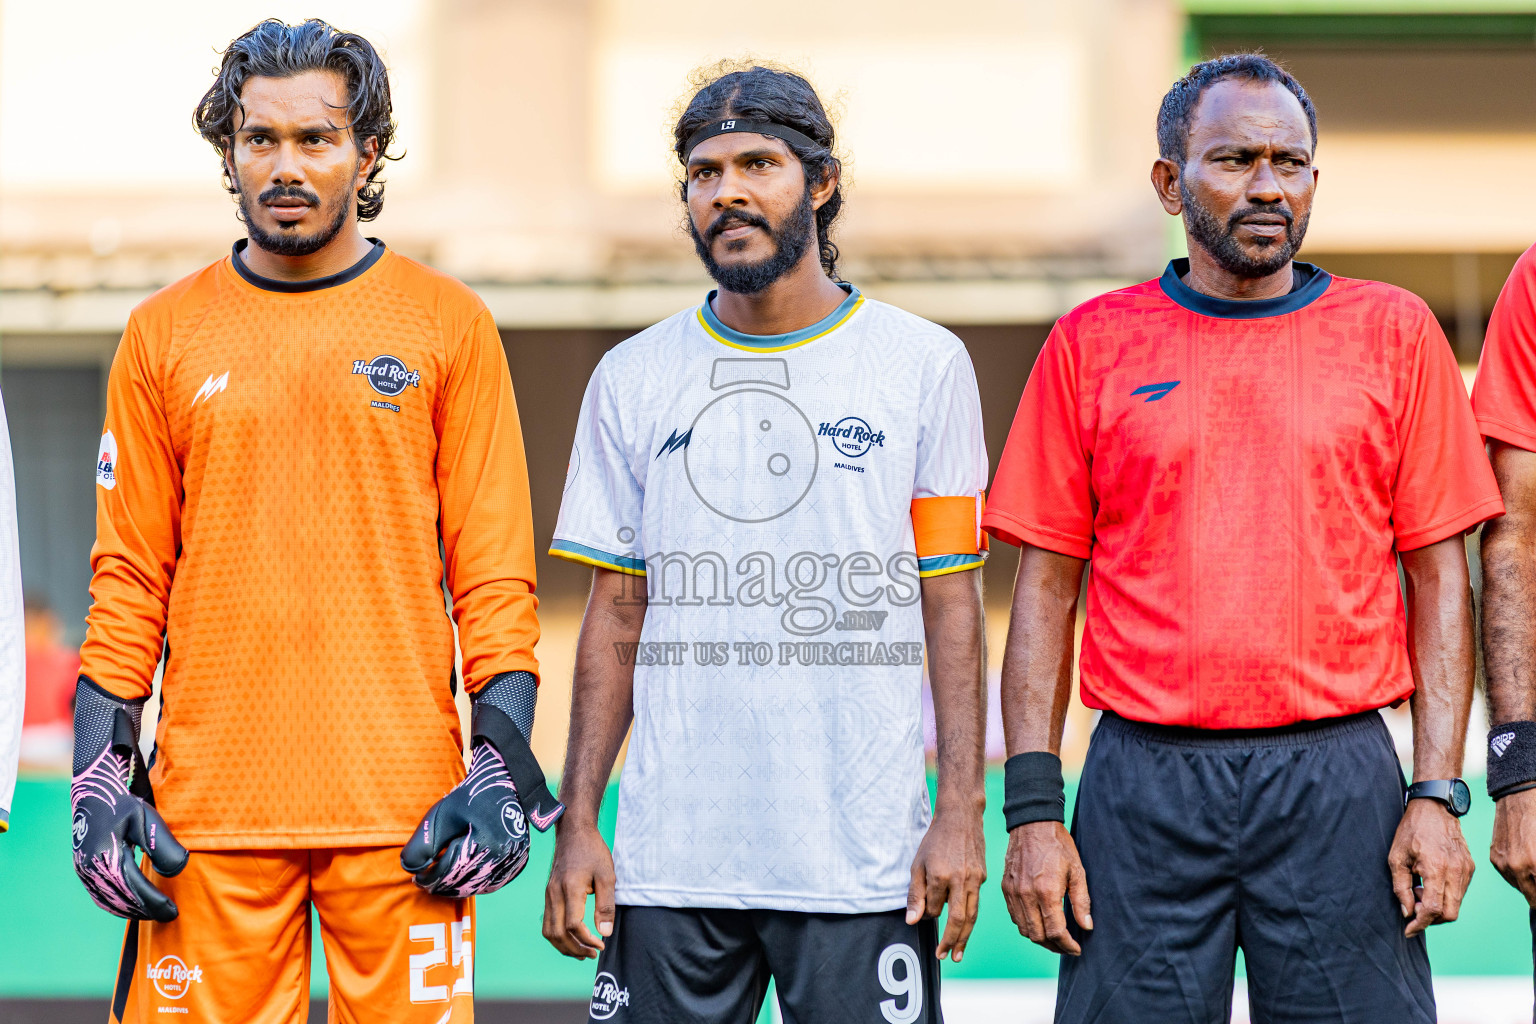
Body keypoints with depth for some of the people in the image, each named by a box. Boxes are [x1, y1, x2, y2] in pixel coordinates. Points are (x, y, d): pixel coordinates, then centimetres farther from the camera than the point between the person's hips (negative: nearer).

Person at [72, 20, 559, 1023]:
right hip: (208, 814, 1)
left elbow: (496, 574, 4)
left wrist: (503, 766, -4)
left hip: (401, 811, -1)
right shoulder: (165, 336, 9)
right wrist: (101, 776, 2)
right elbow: (129, 580, 10)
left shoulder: (449, 326, 6)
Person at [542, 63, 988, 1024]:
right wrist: (577, 824, 3)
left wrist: (962, 811, -6)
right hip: (669, 860, 2)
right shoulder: (633, 379, 9)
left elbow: (952, 606, 3)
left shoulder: (923, 366, 3)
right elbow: (616, 618, 11)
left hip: (864, 860, -2)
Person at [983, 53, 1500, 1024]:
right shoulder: (1092, 344, 8)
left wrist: (1439, 795, -3)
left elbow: (1440, 579, 6)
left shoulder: (1394, 333, 8)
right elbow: (1046, 590, 8)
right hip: (1144, 787, 0)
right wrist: (1033, 812, 0)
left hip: (1340, 786, 0)